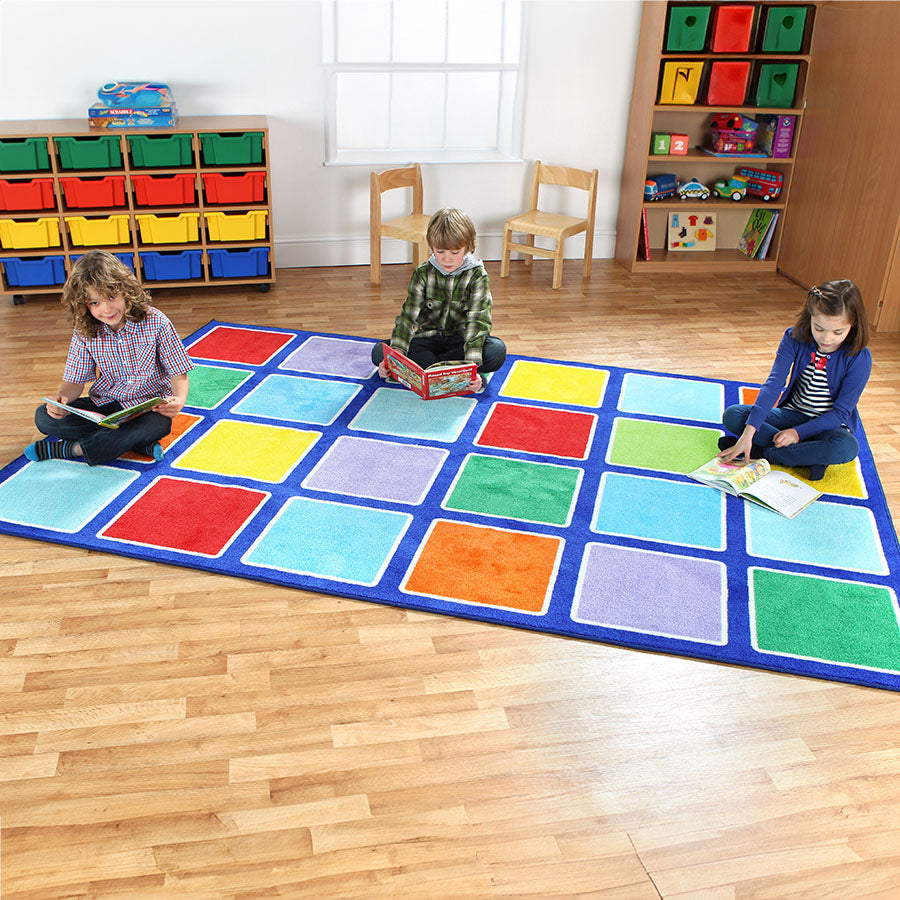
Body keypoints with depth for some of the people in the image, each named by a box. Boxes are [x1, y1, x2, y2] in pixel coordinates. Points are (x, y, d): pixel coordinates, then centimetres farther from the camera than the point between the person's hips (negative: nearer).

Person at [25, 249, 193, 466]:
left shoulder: (155, 324, -13)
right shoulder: (85, 332, -4)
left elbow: (179, 374, -10)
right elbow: (74, 382, 0)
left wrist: (179, 399, -33)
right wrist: (60, 399, -25)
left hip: (149, 405, -4)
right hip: (105, 406, 4)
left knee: (157, 424, -39)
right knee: (44, 417, -16)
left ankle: (65, 450, -22)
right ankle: (138, 442, -21)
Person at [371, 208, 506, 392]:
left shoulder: (478, 276, -12)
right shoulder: (423, 273, -6)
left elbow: (478, 321, -22)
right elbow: (408, 316, -12)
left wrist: (472, 364, -38)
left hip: (461, 339, -2)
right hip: (428, 338, 2)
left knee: (498, 350, -33)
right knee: (379, 352, -21)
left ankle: (424, 364, -26)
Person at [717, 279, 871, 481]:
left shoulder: (859, 358, -19)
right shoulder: (795, 337, -13)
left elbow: (841, 412, -15)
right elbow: (774, 384, -21)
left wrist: (799, 432, -25)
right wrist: (749, 431, -32)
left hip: (829, 423, -3)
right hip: (792, 414, 3)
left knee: (848, 448, -39)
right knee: (732, 415, -19)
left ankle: (761, 452, -27)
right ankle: (812, 455, -24)